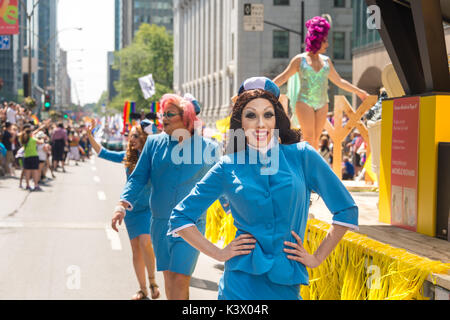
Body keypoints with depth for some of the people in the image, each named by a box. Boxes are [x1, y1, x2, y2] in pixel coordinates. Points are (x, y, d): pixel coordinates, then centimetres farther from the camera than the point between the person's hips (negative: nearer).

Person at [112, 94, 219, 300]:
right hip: (160, 222, 3)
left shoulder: (208, 148, -2)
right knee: (169, 277, 10)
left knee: (180, 278, -11)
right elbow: (138, 178, 5)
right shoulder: (154, 143, 3)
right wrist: (122, 205, -7)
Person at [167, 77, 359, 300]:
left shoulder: (302, 156, 0)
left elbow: (346, 210, 5)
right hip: (241, 287, 0)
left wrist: (317, 258, 3)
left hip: (287, 285, 1)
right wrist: (218, 253, -1)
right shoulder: (228, 168, 2)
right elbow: (180, 217, 7)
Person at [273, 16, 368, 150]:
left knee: (316, 139, 2)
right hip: (305, 102, -4)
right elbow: (283, 78, 5)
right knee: (309, 138, -13)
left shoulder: (326, 60, 13)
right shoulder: (300, 59, 1)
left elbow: (339, 81, 22)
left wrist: (359, 91, 24)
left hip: (322, 104, 4)